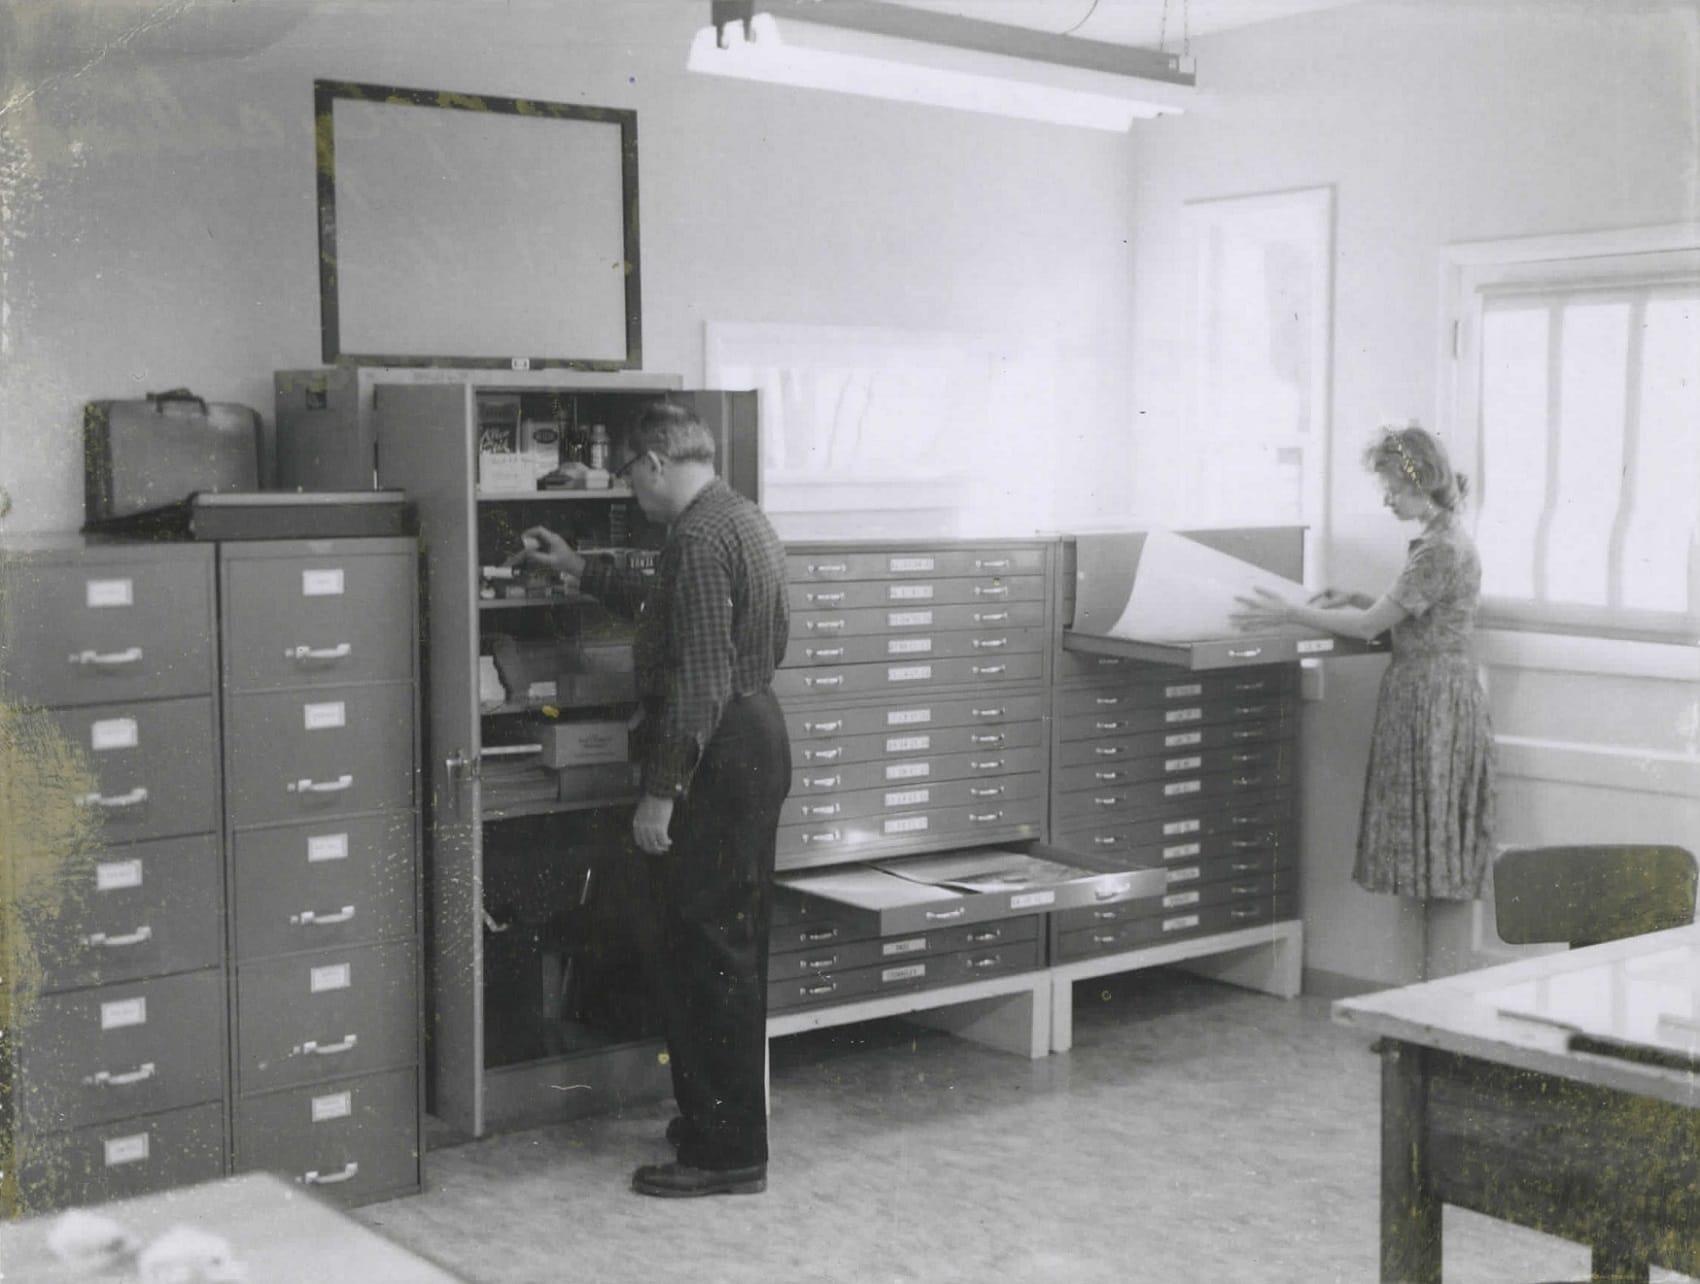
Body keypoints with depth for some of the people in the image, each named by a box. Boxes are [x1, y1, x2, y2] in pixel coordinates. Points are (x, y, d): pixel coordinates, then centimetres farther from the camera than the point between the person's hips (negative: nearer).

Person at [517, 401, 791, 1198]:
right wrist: (579, 571, 34)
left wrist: (660, 793, -22)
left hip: (716, 755, -11)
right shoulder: (742, 520, 15)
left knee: (704, 950, -5)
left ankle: (725, 1154, 1)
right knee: (733, 945, 17)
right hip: (757, 737, 11)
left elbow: (697, 678, -24)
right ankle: (727, 1122, 28)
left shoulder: (698, 539, -18)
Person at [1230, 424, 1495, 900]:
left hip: (1432, 695, -10)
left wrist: (1292, 614, -11)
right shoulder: (1444, 538, 11)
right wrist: (1355, 598, 11)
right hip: (1431, 690, 10)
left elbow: (1371, 625, -17)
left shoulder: (1439, 550, -20)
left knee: (1430, 821, -3)